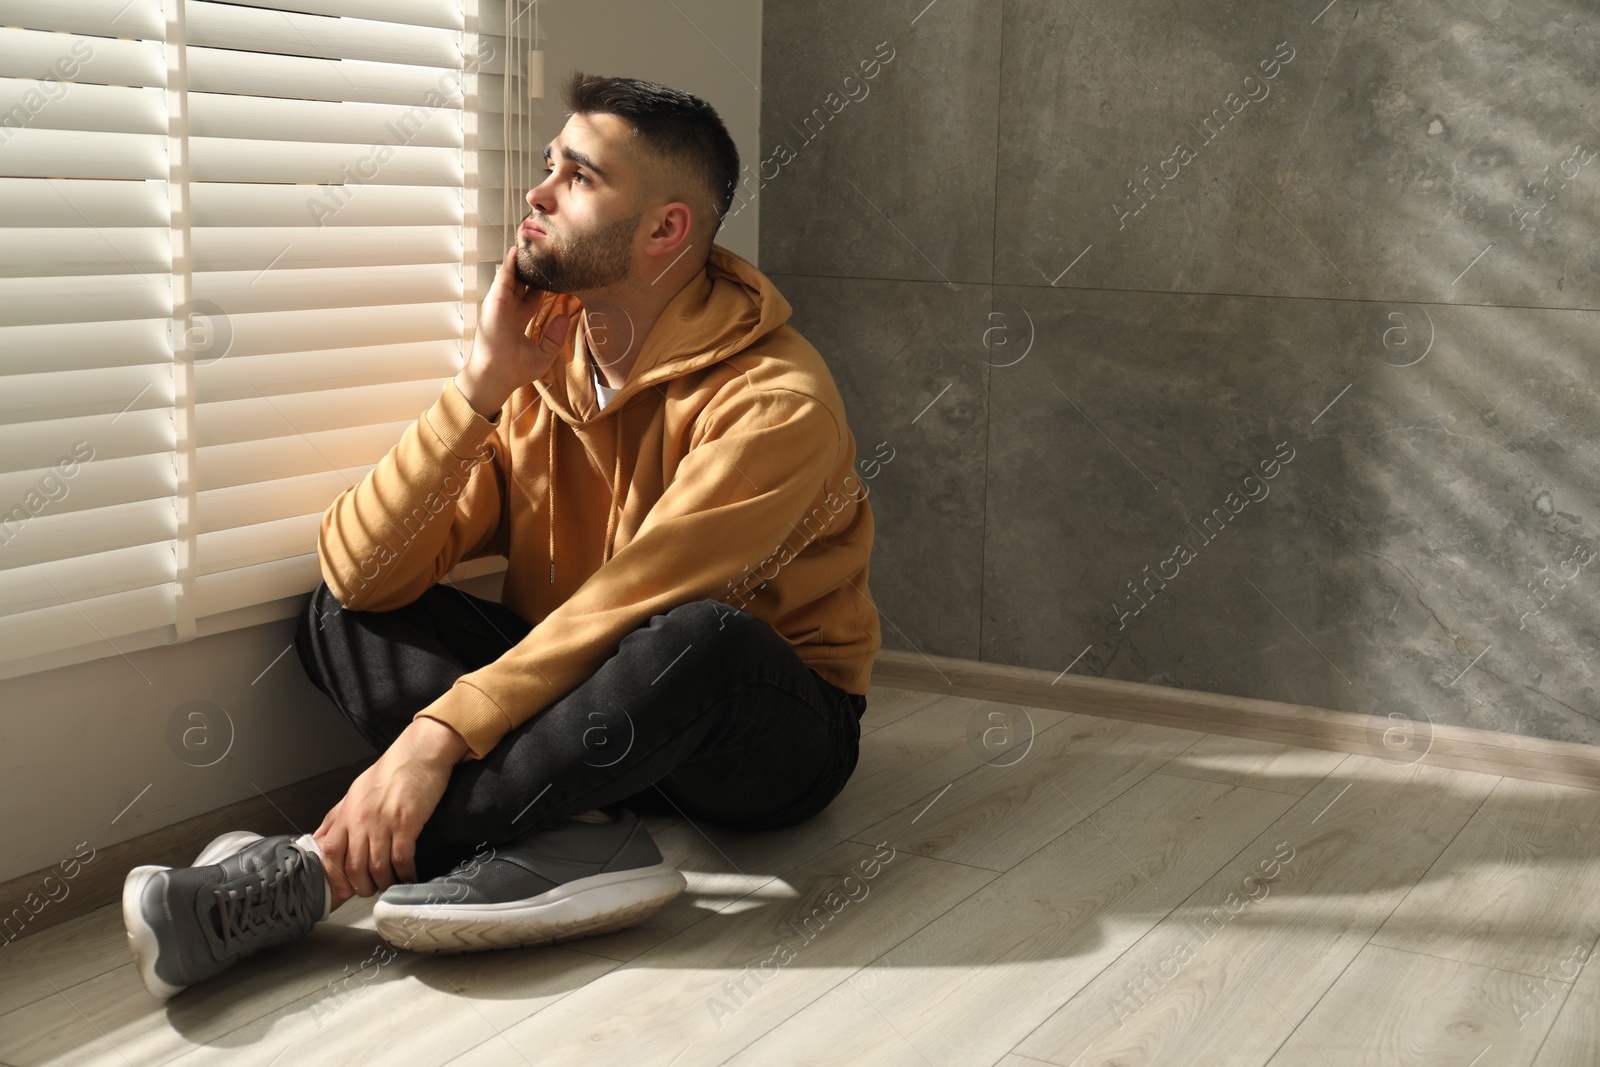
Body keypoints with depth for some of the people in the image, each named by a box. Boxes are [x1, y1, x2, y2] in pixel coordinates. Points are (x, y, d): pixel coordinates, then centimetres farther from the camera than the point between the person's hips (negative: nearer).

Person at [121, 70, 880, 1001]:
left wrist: (440, 733, -37)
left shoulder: (775, 399, -20)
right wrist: (483, 387, -22)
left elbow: (632, 605, -30)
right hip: (583, 696, 5)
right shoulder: (536, 360, -3)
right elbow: (362, 572, -12)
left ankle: (315, 874, -32)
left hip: (775, 739, -5)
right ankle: (572, 835, -28)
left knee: (700, 636, -39)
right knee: (340, 614, -9)